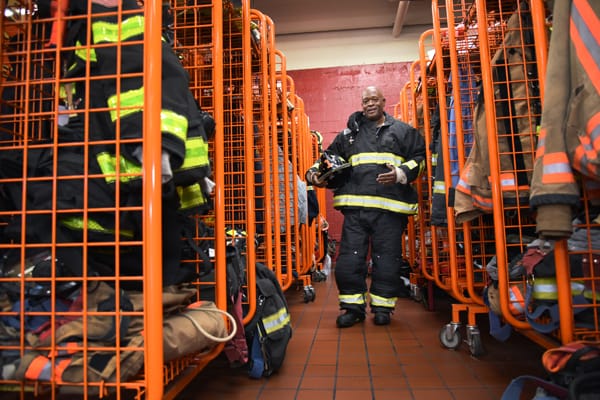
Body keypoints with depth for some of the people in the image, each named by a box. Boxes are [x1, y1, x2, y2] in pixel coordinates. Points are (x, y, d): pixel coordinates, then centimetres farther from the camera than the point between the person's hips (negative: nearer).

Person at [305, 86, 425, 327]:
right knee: (349, 259, 1)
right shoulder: (349, 134, 18)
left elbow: (419, 158, 8)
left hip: (389, 207, -2)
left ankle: (382, 307, 20)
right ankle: (353, 307, 16)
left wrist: (400, 174, -10)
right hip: (355, 207, 2)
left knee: (387, 259, 4)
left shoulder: (403, 131, 12)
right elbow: (330, 158, 18)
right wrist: (315, 172, -1)